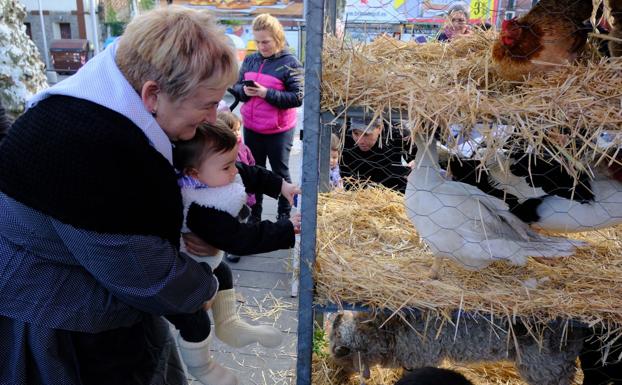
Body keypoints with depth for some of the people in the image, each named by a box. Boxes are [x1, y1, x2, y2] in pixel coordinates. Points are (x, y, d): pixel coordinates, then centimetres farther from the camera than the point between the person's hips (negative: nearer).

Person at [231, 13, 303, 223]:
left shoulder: (290, 63, -11)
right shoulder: (250, 60, 4)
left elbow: (297, 97, -16)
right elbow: (236, 87, 10)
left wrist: (266, 93, -23)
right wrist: (244, 90, -14)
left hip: (278, 131, -5)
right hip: (251, 128, 5)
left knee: (280, 173, 10)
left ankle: (284, 215, 25)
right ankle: (254, 214, 31)